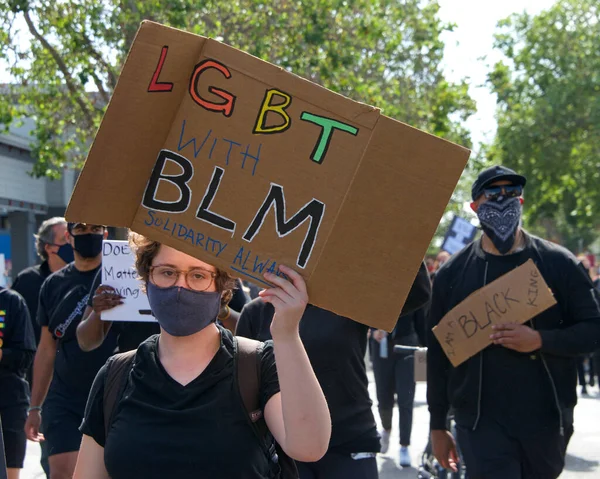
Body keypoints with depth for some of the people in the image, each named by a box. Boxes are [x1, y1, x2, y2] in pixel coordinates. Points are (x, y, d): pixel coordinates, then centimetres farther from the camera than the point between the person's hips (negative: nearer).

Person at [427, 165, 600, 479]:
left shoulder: (558, 263, 1)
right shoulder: (453, 272, 3)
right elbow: (438, 353, 7)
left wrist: (541, 340, -18)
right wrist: (438, 425, 7)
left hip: (547, 422, 1)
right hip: (481, 425, -1)